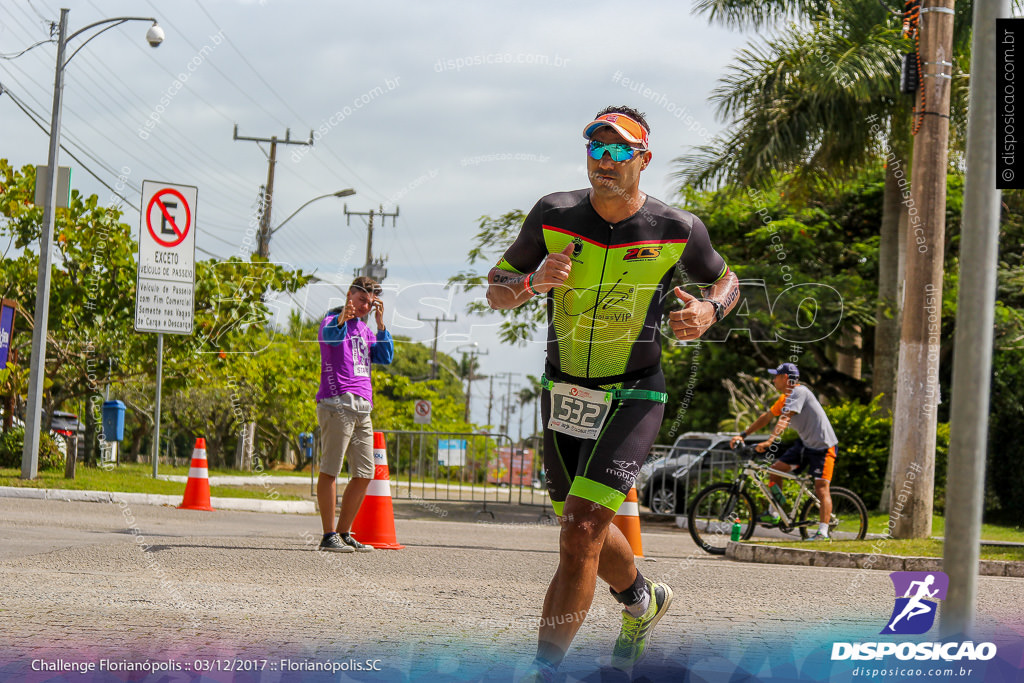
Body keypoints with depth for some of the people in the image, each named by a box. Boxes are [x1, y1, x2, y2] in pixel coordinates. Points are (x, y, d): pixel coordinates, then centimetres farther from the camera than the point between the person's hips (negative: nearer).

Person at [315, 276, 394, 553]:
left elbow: (386, 357, 12)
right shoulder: (333, 320, 0)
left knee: (365, 474, 7)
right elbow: (330, 335, -24)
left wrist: (380, 323, 2)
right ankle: (329, 536, -9)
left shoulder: (365, 330, 24)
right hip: (337, 403, -8)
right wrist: (342, 320, -46)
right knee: (330, 469, -8)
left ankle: (344, 533, 14)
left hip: (363, 408, 8)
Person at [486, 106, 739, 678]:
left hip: (633, 399, -4)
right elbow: (495, 289, 0)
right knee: (586, 530, 19)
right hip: (563, 393, 4)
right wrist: (534, 281, -22)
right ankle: (644, 601, 51)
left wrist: (709, 311, -13)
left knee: (580, 532, -19)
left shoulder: (678, 229, -11)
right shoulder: (554, 214, -7)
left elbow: (725, 280, 10)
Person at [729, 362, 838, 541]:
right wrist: (743, 435, 11)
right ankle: (773, 514, 11)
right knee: (775, 469, 2)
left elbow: (784, 419, -30)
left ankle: (823, 531, -15)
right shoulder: (785, 398, 11)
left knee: (821, 489, -13)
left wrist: (769, 441, -39)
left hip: (822, 446, -9)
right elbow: (766, 417, 16)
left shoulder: (799, 392, -19)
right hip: (804, 444, 9)